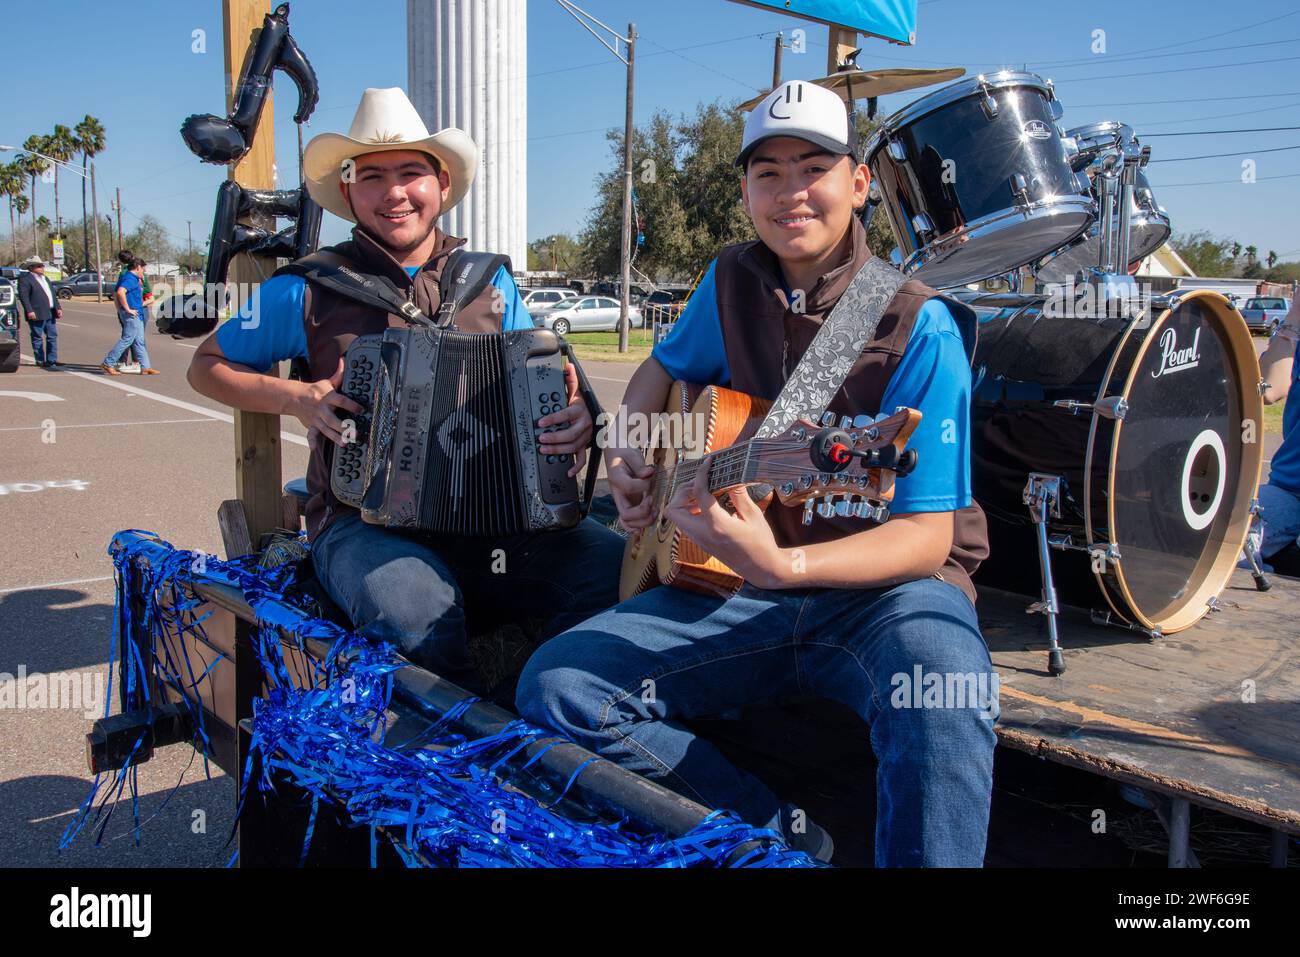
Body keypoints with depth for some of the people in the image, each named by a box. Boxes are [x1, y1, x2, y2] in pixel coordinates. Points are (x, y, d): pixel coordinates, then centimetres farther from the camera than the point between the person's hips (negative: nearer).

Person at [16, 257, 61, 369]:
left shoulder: (45, 279, 21)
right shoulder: (25, 279, -5)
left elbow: (53, 294, 23)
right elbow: (23, 296, -12)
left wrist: (58, 308, 11)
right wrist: (29, 311, -20)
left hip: (50, 313, 8)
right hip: (37, 314, -8)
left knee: (53, 336, 8)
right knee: (37, 338, 0)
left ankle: (52, 360, 14)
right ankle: (40, 361, 6)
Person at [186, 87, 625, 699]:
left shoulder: (490, 282, 14)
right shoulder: (310, 290, 7)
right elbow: (207, 365, 19)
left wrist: (573, 420, -5)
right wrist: (294, 399, -1)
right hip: (365, 522, -2)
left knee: (614, 564, -26)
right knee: (417, 604, -37)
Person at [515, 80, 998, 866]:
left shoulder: (920, 328, -12)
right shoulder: (732, 285, 5)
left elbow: (928, 534, -16)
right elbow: (663, 369, 25)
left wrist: (782, 565, -33)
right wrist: (625, 449, 3)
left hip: (885, 586, -4)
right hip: (736, 590, 5)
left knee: (944, 693, -40)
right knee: (555, 687, -14)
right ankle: (785, 840, -6)